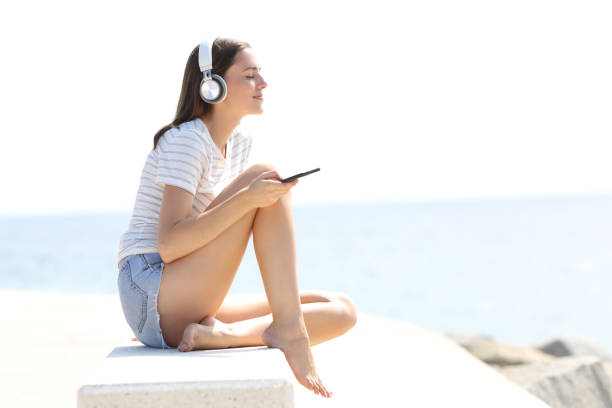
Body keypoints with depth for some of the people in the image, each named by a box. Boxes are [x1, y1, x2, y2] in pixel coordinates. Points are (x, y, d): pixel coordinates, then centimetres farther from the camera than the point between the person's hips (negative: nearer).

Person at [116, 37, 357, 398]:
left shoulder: (241, 142, 14)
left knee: (342, 312, -2)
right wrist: (248, 197, -30)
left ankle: (224, 334, -19)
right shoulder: (185, 141, -11)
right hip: (151, 297, -8)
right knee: (266, 176, -21)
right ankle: (288, 327, -26)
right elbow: (169, 245, -23)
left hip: (192, 306, 8)